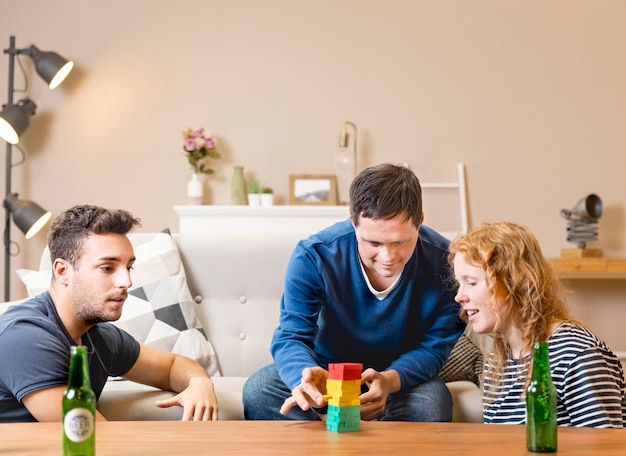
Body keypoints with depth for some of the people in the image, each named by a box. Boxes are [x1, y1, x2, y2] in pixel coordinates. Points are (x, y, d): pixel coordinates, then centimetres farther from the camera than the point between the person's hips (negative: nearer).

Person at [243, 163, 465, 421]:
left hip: (403, 375, 0)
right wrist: (305, 375, -50)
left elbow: (434, 347, -16)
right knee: (258, 391, -27)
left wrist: (390, 380, -40)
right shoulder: (313, 256, -24)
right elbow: (291, 336, -23)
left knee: (432, 403, -35)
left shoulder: (443, 261, -22)